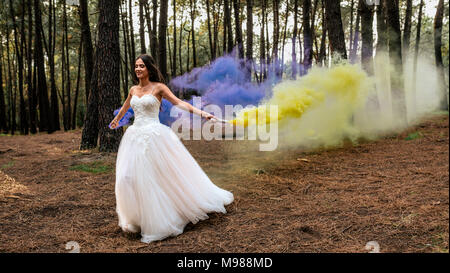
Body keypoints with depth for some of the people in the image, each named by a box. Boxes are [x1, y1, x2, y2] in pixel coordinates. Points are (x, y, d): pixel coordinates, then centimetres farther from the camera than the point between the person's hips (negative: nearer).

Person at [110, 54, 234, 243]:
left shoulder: (158, 87, -2)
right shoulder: (133, 90, 14)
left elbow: (178, 103, -9)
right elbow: (125, 106, 33)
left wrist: (201, 113, -21)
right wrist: (116, 120, 51)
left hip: (154, 136, -5)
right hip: (135, 135, 5)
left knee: (157, 177, -4)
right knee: (130, 177, 0)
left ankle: (159, 220, 12)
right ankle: (138, 218, 16)